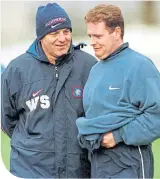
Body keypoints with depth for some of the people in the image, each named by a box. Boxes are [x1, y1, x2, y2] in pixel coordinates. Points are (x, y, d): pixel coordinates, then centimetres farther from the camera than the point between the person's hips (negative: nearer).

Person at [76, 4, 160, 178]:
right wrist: (86, 133, 5)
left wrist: (119, 136, -19)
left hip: (128, 163, -8)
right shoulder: (96, 69, 14)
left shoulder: (139, 66, -12)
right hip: (97, 162, 8)